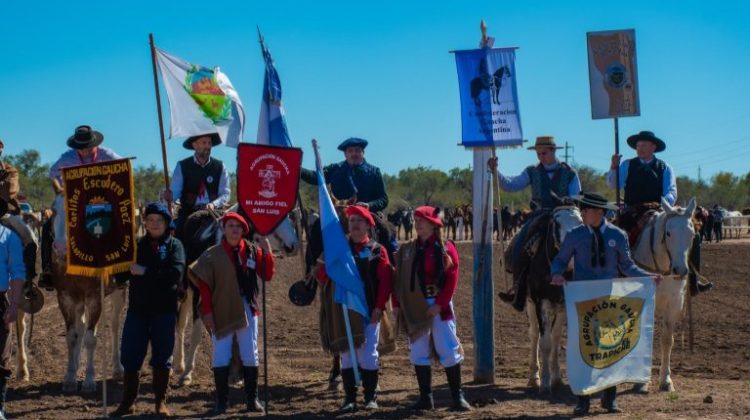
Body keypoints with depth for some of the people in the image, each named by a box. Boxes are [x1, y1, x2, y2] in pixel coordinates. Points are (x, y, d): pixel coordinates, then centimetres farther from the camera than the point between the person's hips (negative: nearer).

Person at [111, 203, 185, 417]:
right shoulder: (137, 244, 12)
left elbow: (175, 273, -15)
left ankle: (161, 402, 14)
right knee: (130, 357, 2)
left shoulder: (174, 245, 1)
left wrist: (145, 271, -18)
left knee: (162, 357, 4)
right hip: (137, 309, 3)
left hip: (164, 310, -3)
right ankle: (127, 402, 11)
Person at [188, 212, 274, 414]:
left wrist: (267, 253, -15)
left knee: (250, 357, 7)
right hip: (222, 312, -2)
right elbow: (203, 284, -5)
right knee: (221, 358, -1)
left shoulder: (252, 250, 3)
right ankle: (221, 401, 7)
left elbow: (267, 276, -2)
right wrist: (207, 311, -11)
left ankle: (252, 399, 16)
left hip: (247, 310, 2)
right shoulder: (213, 254, -4)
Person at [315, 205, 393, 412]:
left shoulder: (377, 250, 2)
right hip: (344, 311, 2)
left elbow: (386, 280, -4)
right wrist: (334, 289, -10)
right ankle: (350, 398, 10)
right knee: (347, 354, 4)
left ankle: (371, 397, 8)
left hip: (369, 311, -2)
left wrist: (379, 307, -11)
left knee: (368, 354, -2)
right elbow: (322, 272, 9)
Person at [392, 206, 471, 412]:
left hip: (439, 307, -4)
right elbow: (399, 278, 7)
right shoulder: (406, 250, 9)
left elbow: (451, 279, -10)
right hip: (414, 308, 4)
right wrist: (397, 304, -1)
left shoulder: (446, 248, -4)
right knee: (419, 354, 6)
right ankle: (425, 397, 14)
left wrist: (439, 304, -16)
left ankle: (457, 396, 6)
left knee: (449, 352, -3)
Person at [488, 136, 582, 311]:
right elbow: (510, 185, 6)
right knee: (518, 246, -21)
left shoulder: (570, 173, 8)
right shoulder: (532, 172, 11)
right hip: (539, 216, 1)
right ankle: (518, 288, -11)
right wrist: (495, 171, -8)